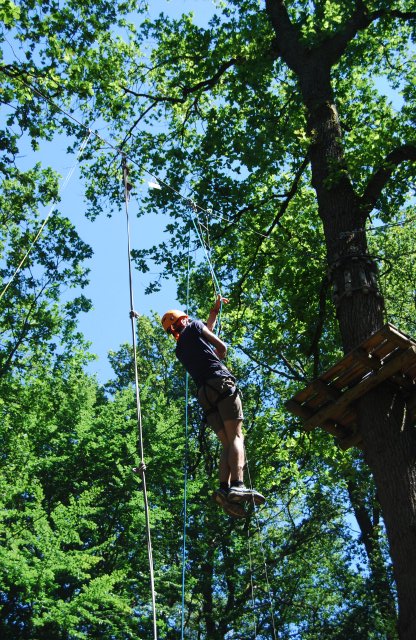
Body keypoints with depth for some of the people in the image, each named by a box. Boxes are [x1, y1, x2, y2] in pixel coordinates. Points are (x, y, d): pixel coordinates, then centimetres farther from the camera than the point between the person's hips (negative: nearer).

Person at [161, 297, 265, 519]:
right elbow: (222, 347, 18)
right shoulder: (193, 326, 14)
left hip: (204, 393, 6)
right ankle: (237, 485, -34)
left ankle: (224, 488, -17)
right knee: (236, 436, -16)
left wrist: (215, 310, 56)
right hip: (221, 381, -6)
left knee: (227, 443, 3)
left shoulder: (179, 350, 31)